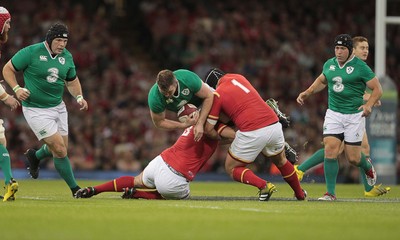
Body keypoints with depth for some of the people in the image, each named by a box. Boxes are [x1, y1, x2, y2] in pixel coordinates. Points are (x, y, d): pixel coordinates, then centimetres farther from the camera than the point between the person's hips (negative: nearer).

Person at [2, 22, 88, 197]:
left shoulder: (67, 57, 3)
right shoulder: (31, 52, -14)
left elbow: (72, 81, 18)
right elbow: (8, 69, -4)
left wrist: (79, 97, -1)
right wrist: (16, 88, -19)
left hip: (58, 107, 6)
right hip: (36, 110, -6)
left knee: (61, 148, 11)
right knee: (60, 150, -12)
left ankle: (34, 156, 42)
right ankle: (75, 188, 1)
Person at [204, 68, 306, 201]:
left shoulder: (217, 95, 2)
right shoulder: (239, 77, 18)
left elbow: (208, 129, 1)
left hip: (252, 133, -6)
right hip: (274, 124, 6)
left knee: (231, 168, 12)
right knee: (280, 160, 33)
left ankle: (263, 185, -9)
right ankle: (300, 194, 41)